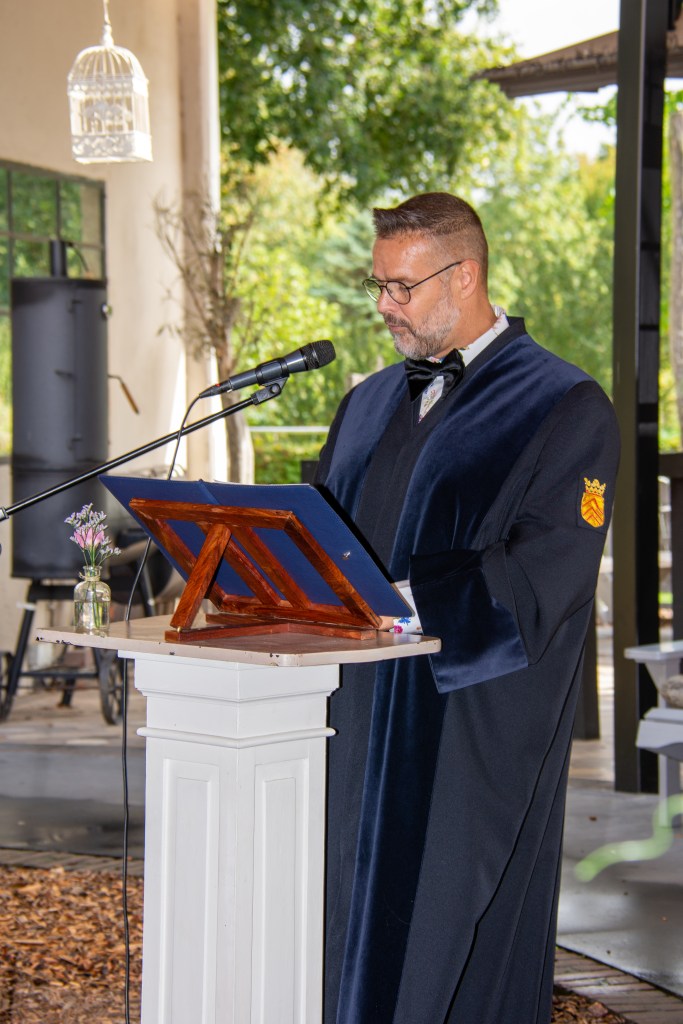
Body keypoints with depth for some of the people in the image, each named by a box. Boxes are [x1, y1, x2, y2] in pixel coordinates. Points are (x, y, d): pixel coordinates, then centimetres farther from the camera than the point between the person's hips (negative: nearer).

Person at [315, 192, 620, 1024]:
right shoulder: (371, 405, 15)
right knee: (361, 933, 9)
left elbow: (541, 576, -17)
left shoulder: (565, 410, -7)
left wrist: (398, 596, -25)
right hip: (364, 725, 6)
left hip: (475, 732, -6)